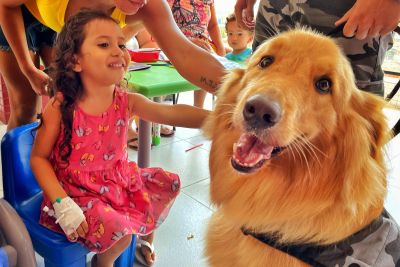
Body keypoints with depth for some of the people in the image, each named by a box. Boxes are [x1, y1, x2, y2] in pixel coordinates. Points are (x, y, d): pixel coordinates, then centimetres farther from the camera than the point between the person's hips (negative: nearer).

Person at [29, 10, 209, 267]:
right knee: (119, 232, -25)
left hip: (120, 180, 6)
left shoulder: (127, 101, -11)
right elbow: (39, 158, -13)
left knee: (169, 183, 9)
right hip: (78, 192, -5)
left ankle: (146, 239, 36)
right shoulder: (60, 107, -20)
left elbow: (172, 113, -25)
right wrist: (62, 204, -24)